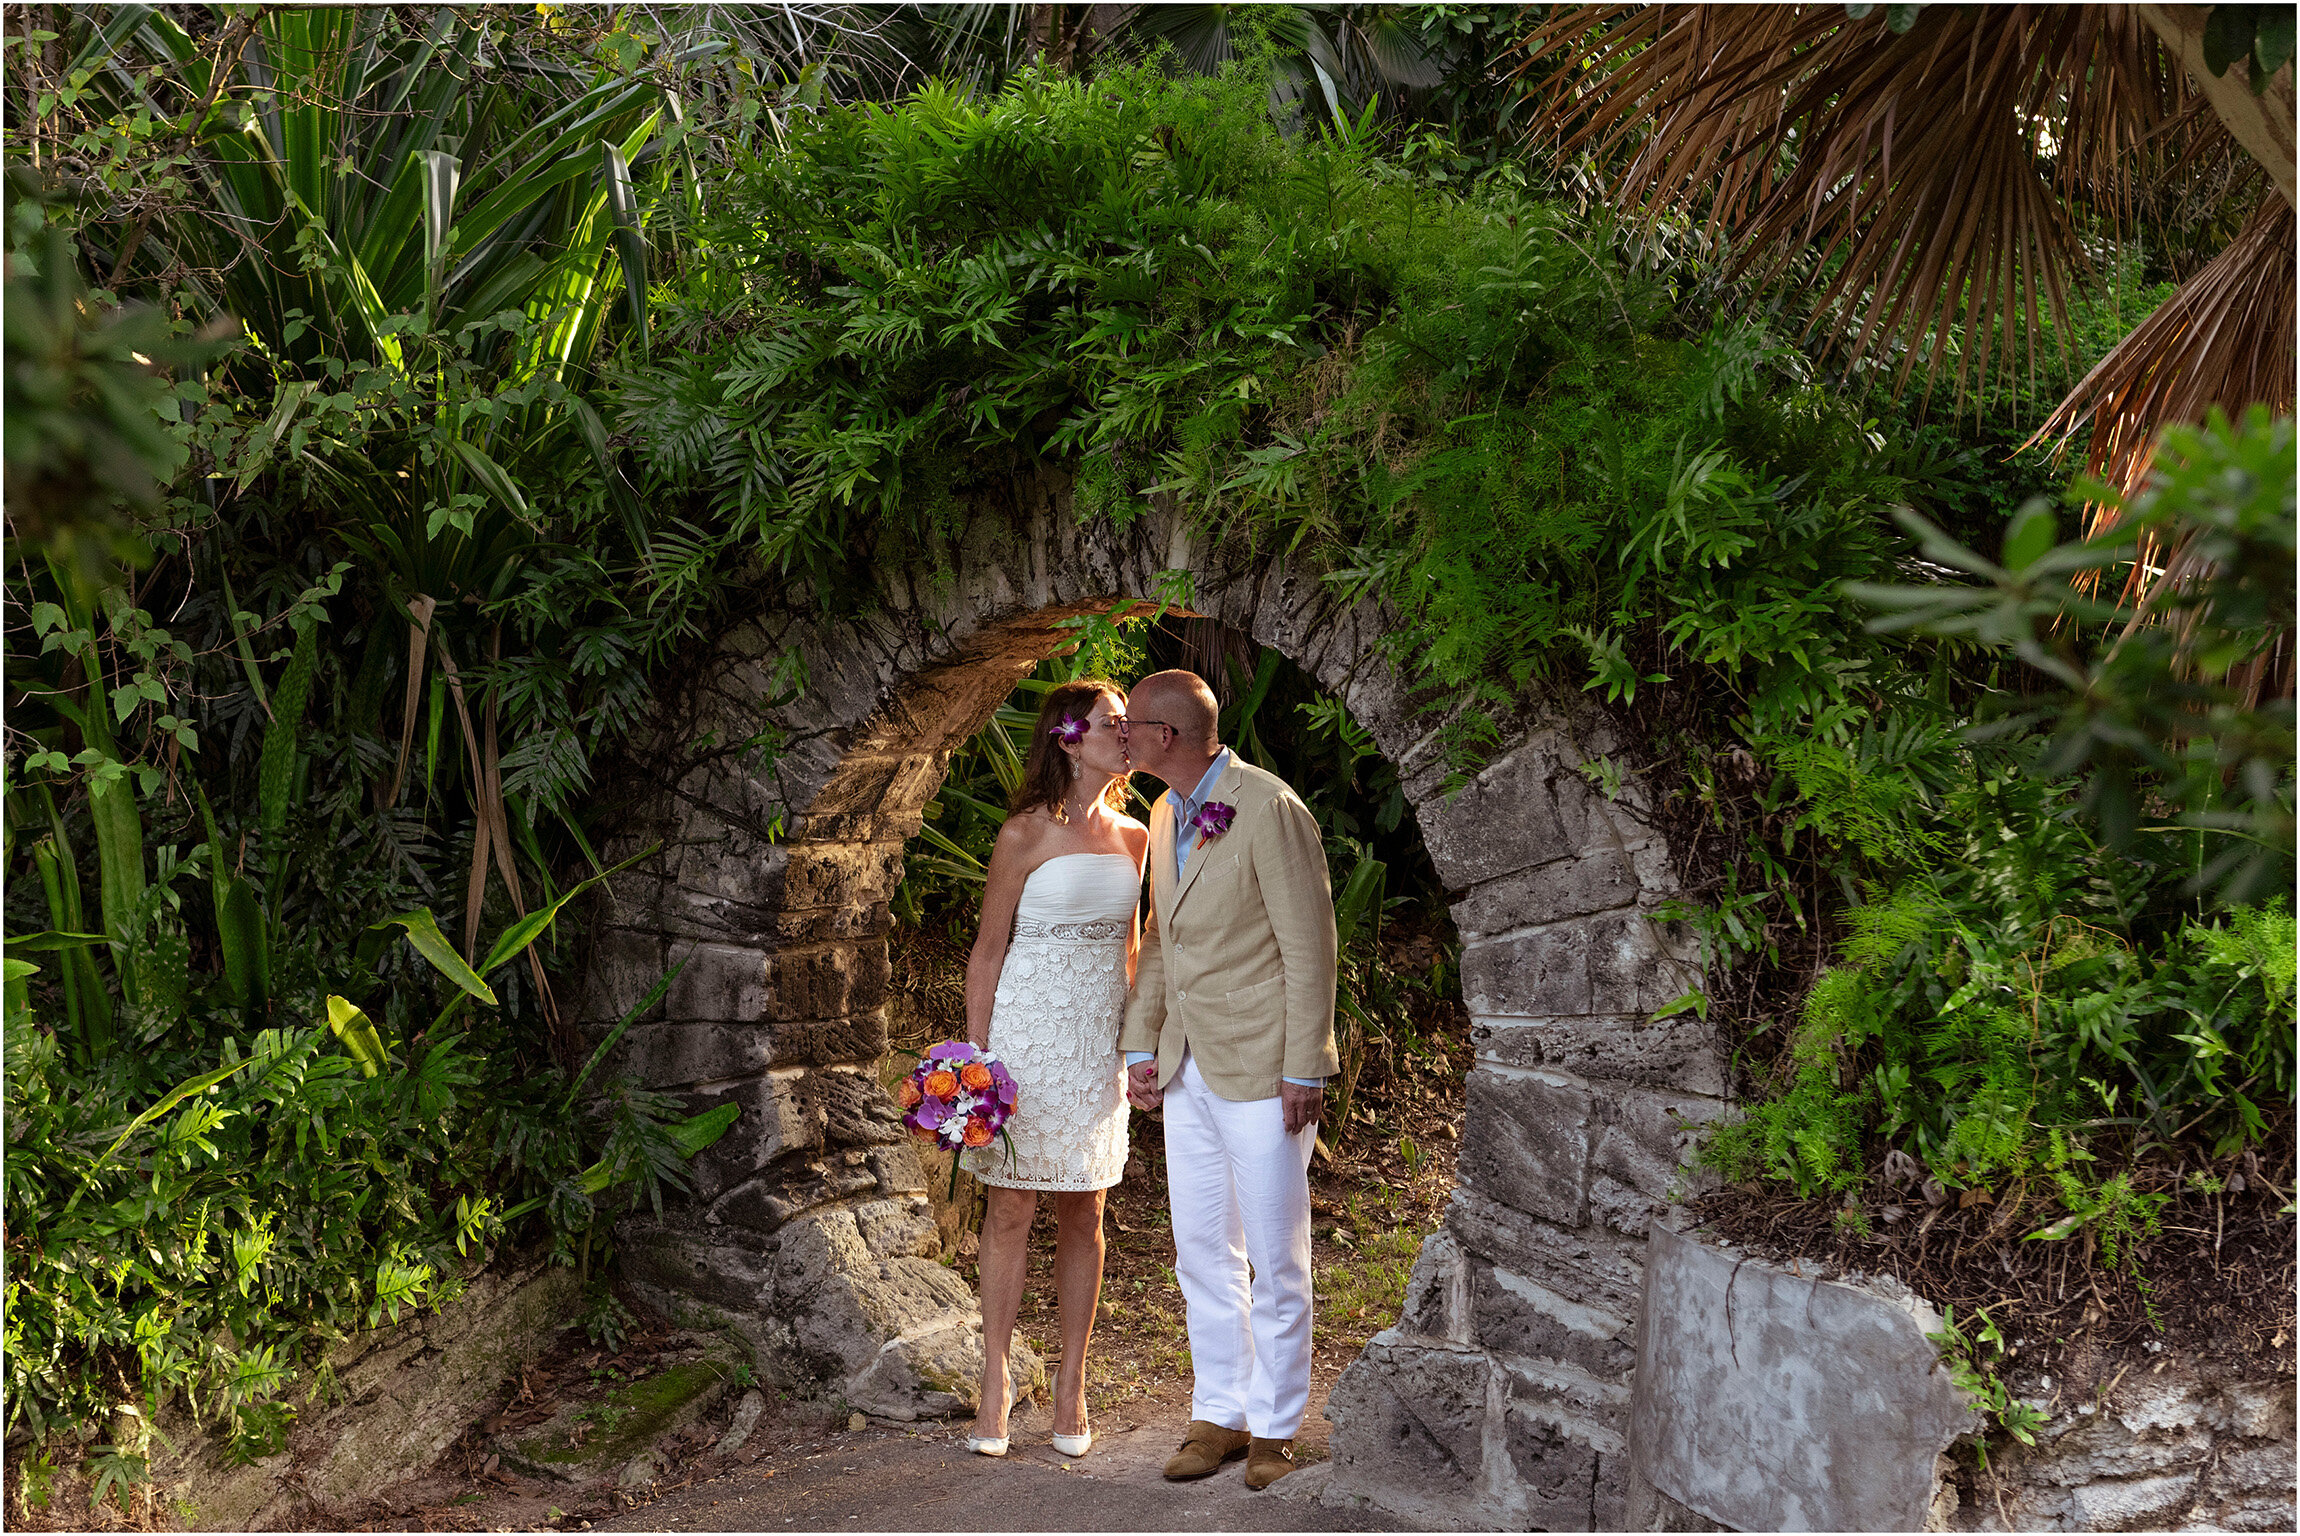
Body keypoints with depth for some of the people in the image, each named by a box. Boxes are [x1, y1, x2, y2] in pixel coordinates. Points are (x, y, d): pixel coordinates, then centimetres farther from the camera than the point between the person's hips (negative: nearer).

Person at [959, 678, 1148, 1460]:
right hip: (1028, 1031, -4)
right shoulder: (1027, 834, -7)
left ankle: (1071, 1385, 16)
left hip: (1100, 1040, 4)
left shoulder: (1133, 837, 9)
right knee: (1012, 1209, 1)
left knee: (1083, 1215, 8)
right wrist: (975, 1058, -8)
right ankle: (995, 1382, 10)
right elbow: (987, 953, -4)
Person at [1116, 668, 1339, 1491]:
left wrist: (1304, 1071, -15)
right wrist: (1140, 1046, 11)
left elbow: (1309, 945, -15)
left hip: (1261, 1069, -8)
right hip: (1189, 1069, 8)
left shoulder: (1269, 809, -16)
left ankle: (1275, 1428, 15)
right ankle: (1219, 1416, 23)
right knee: (1202, 1253, 12)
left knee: (1275, 1259, 3)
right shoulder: (1164, 816, 10)